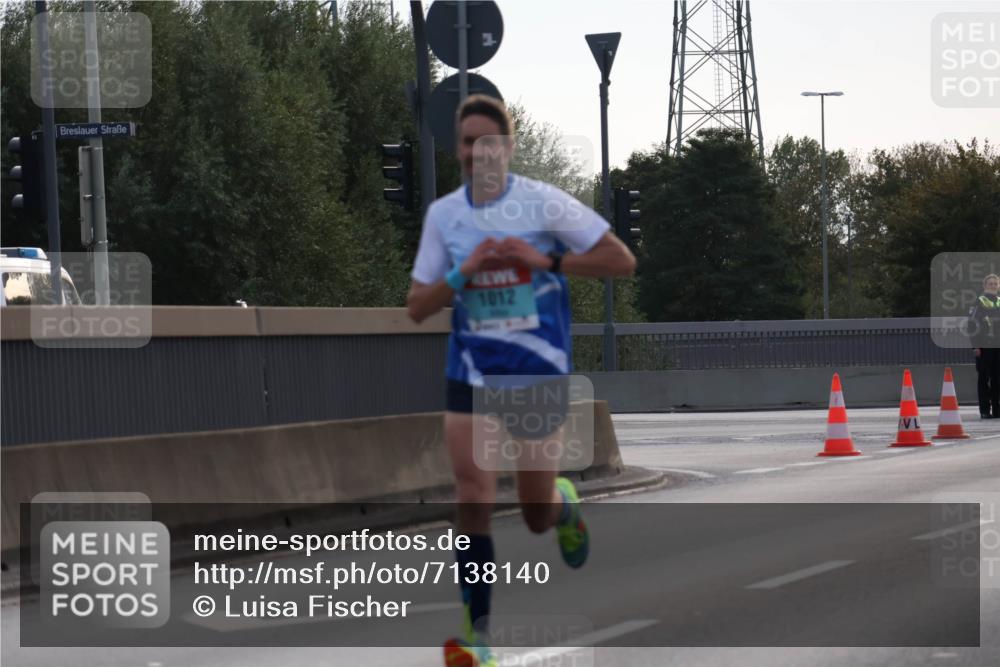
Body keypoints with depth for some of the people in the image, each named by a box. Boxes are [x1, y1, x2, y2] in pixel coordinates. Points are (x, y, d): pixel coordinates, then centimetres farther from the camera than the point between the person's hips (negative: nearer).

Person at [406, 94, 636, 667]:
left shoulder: (544, 203, -7)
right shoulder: (443, 215, 3)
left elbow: (622, 260, -8)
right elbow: (417, 307, 5)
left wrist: (545, 260, -18)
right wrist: (462, 273, -13)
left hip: (540, 372, -2)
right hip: (471, 375, 2)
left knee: (538, 516, 7)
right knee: (473, 500, -15)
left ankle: (564, 503, 46)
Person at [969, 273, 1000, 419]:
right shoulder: (979, 302, 0)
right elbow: (972, 324, -5)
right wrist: (975, 346, -12)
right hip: (984, 346, -4)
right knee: (984, 378, -2)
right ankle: (985, 410, -1)